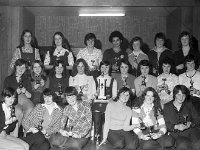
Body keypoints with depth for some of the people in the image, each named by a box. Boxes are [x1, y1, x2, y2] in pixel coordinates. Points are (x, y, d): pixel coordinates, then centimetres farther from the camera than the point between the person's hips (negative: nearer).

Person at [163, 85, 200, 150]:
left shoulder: (189, 104, 13)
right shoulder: (167, 107, 8)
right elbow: (167, 125, 3)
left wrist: (190, 123, -10)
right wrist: (176, 127, -16)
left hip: (191, 130, 1)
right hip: (177, 134, -1)